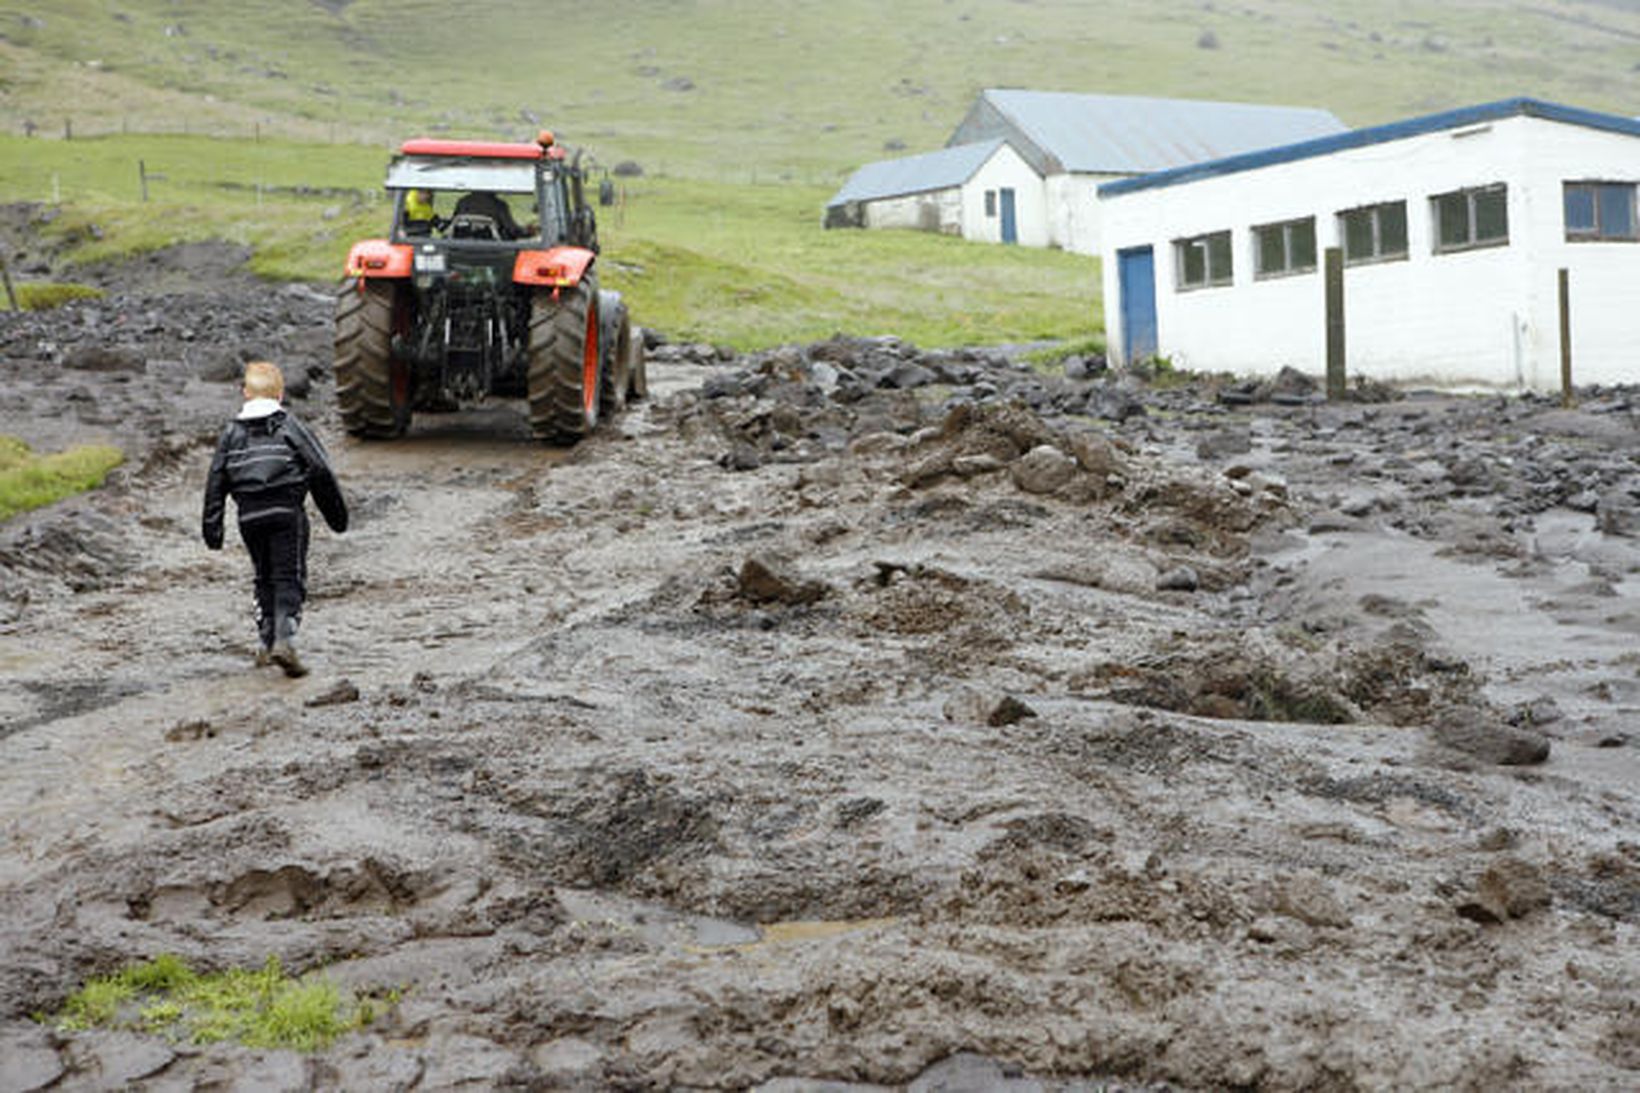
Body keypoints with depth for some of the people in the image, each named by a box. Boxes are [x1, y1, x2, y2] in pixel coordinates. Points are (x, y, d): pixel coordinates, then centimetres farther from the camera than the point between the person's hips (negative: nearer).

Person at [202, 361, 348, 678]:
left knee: (264, 579, 18)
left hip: (249, 516, 3)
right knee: (289, 579, -3)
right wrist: (337, 514, 8)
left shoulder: (232, 432, 9)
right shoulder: (290, 427, 0)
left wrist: (212, 526, 11)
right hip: (287, 512, -3)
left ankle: (268, 643, 21)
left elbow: (216, 480, 7)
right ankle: (283, 641, -19)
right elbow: (321, 471, -1)